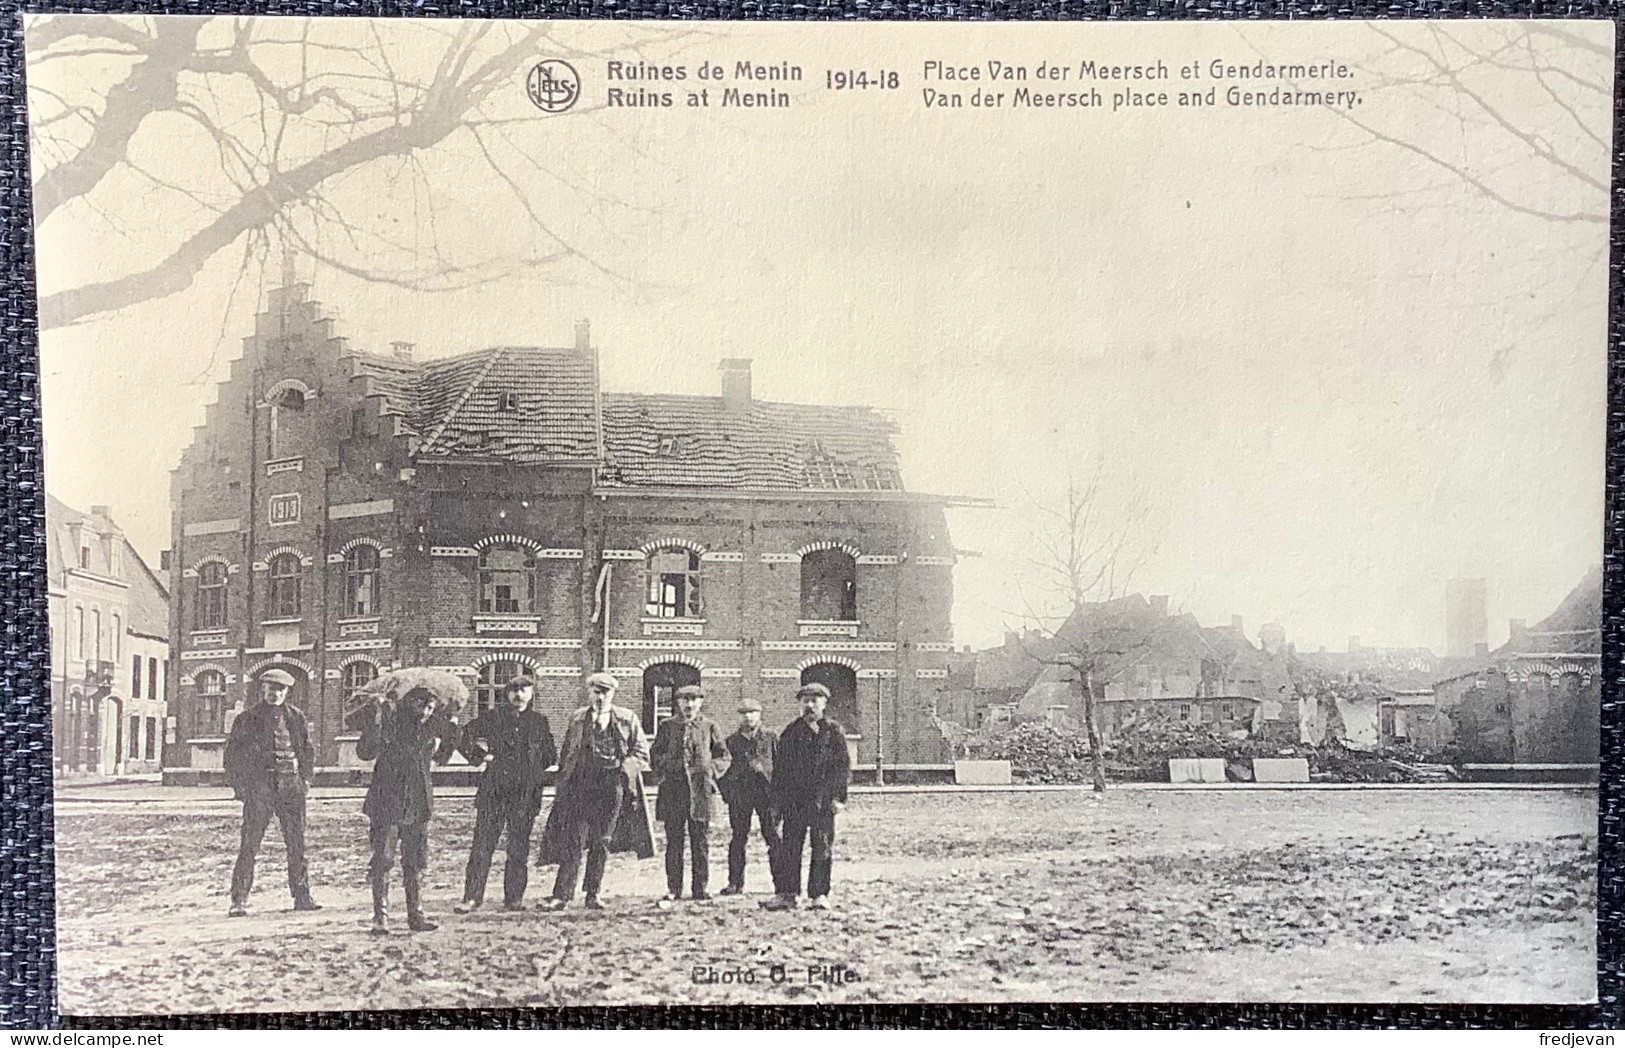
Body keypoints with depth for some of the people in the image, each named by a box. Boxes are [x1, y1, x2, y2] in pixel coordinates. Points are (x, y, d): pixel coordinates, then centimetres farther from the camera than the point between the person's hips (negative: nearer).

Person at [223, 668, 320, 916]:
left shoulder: (296, 717, 12)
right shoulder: (247, 719, 3)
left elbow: (307, 749, 20)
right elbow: (232, 753, 5)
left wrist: (306, 777, 10)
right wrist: (239, 786, -1)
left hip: (291, 786, 3)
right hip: (259, 786, -3)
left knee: (297, 843, 5)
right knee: (250, 844, -5)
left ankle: (302, 896, 13)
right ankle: (239, 900, 0)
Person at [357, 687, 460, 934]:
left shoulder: (432, 727, 7)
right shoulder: (390, 723, -8)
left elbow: (441, 758, 21)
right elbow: (365, 752, -20)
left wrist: (452, 728, 10)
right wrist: (376, 723, -30)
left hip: (418, 805, 5)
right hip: (387, 803, -4)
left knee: (416, 862, 9)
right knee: (382, 860, -5)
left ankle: (415, 914, 17)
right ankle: (380, 917, 2)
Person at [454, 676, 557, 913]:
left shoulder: (540, 722, 11)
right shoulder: (493, 716, 4)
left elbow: (550, 756, 18)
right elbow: (465, 737, 7)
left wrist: (535, 769, 6)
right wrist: (478, 755, -4)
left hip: (525, 793, 2)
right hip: (494, 789, -2)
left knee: (519, 848, 5)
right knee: (483, 844, -3)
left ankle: (514, 897, 15)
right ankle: (472, 897, 2)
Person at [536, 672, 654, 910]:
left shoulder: (627, 719, 7)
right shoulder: (577, 719, 11)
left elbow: (641, 750, 7)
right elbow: (565, 753, 16)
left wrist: (624, 768, -8)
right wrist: (564, 780, 7)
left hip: (612, 785, 0)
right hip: (581, 784, 0)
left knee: (602, 841, 3)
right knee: (574, 839, -6)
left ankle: (593, 895, 11)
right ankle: (561, 894, -5)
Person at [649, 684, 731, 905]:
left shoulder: (710, 727, 8)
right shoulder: (667, 727, 11)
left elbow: (724, 757, 11)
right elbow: (654, 756, 12)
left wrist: (710, 769, -5)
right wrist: (667, 765, -6)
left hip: (700, 790, -1)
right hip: (673, 790, 1)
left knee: (701, 843, 3)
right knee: (673, 842, 1)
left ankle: (701, 889, 11)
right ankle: (673, 890, 8)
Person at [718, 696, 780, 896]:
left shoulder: (771, 739, 9)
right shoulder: (732, 741, 12)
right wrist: (727, 793, 3)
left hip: (767, 791, -1)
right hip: (739, 794, 1)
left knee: (773, 837, -3)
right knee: (738, 838, 1)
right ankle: (735, 883, 6)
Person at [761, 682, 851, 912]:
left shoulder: (834, 732, 5)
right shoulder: (791, 732, 12)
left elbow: (843, 766, 2)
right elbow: (779, 766, 13)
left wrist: (839, 797, -7)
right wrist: (777, 798, 6)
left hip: (823, 799, -2)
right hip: (794, 799, 2)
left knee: (822, 848, 1)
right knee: (790, 847, 0)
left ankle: (819, 895, 8)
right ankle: (786, 893, 5)